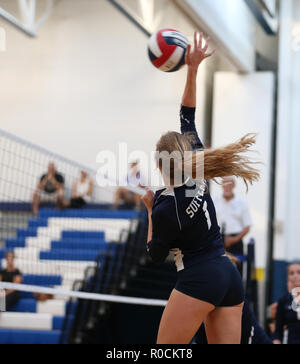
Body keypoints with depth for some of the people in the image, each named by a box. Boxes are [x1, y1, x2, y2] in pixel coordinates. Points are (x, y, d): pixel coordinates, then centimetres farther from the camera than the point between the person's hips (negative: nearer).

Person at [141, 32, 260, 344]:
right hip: (230, 277, 7)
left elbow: (156, 255, 1)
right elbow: (188, 117, 10)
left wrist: (149, 210, 10)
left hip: (198, 279, -7)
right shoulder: (197, 173, 2)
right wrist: (192, 70, 10)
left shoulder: (166, 208, -15)